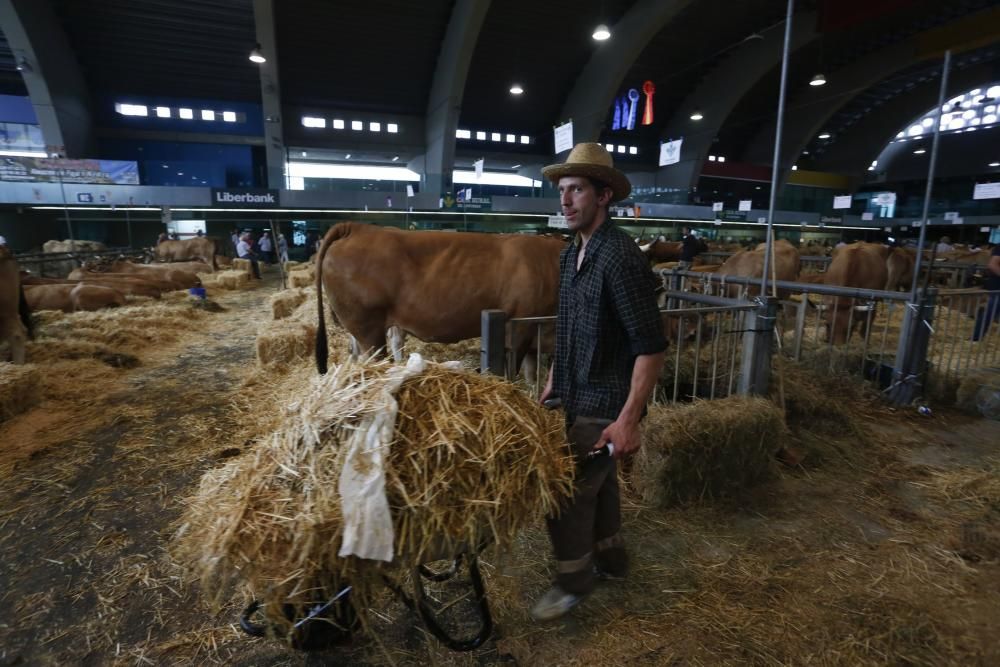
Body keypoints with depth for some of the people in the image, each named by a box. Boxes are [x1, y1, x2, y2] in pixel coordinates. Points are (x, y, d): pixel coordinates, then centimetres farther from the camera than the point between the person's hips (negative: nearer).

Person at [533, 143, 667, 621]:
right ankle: (611, 559, 44)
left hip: (603, 404, -8)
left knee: (567, 491, 2)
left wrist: (628, 418, -25)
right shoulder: (571, 253, 7)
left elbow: (651, 346, -22)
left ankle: (573, 582, 27)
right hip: (576, 397, 9)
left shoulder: (620, 257, -21)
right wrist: (553, 382, 18)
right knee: (596, 482, 22)